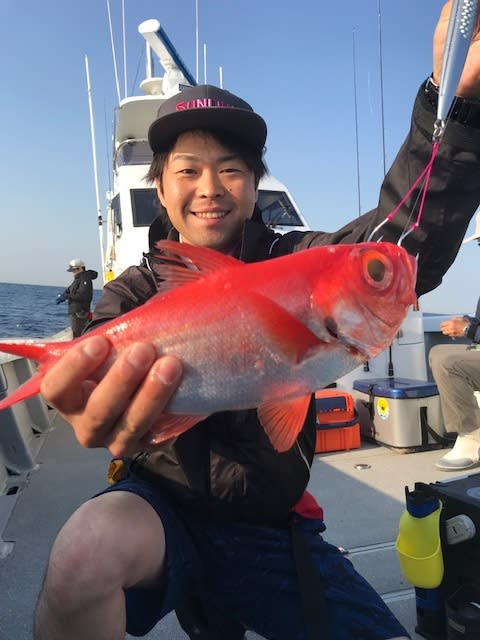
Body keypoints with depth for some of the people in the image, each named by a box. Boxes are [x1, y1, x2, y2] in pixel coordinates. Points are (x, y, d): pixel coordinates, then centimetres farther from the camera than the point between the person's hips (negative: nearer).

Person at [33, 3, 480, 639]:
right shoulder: (135, 291, -2)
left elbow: (405, 242, -20)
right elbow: (104, 366, -24)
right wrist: (105, 414, -50)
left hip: (273, 528, 3)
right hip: (165, 509, -2)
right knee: (87, 547, -33)